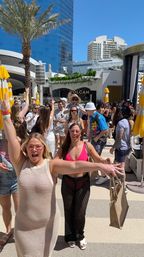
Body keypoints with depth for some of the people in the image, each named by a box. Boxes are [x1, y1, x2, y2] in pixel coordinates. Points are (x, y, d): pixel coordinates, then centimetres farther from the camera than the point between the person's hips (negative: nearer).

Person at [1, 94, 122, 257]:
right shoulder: (21, 163, -10)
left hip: (48, 224, 0)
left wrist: (100, 166, -42)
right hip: (24, 225, 1)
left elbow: (74, 166, -29)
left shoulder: (51, 165, -14)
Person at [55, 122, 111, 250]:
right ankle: (70, 237, 42)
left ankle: (80, 236, 38)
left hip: (83, 183, -1)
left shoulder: (87, 145, -7)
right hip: (67, 182, 1)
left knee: (80, 212, 5)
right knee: (68, 211, 14)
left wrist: (105, 162, -28)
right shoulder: (64, 147, -4)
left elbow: (98, 159, -8)